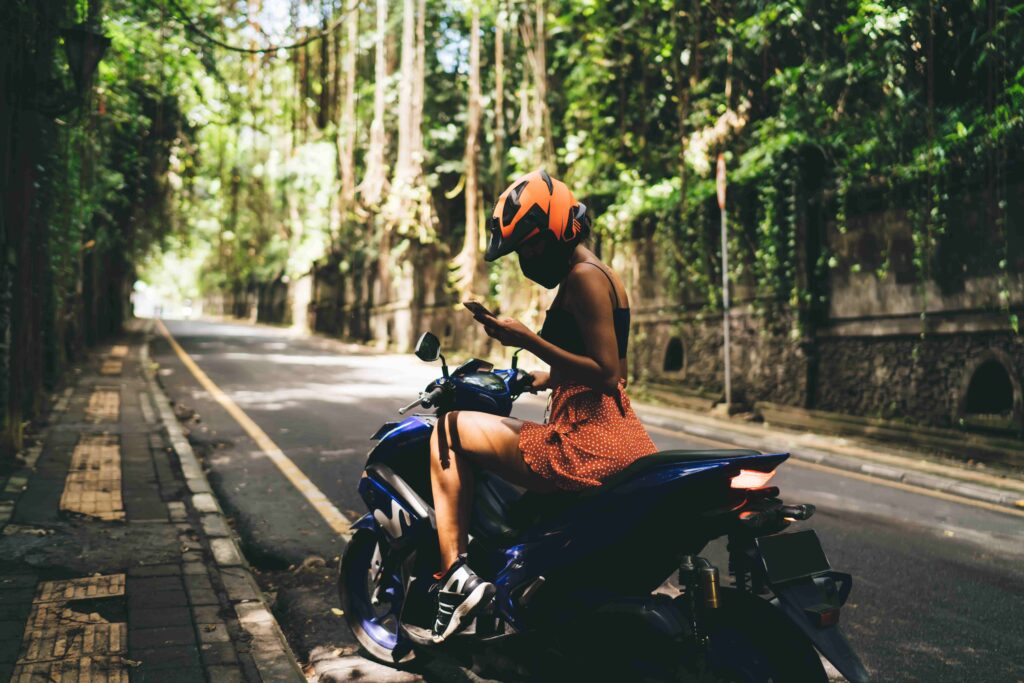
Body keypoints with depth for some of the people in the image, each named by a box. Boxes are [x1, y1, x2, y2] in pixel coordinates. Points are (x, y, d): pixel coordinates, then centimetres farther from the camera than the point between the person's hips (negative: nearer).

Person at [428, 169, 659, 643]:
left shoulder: (584, 276, -12)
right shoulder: (594, 274, 18)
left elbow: (605, 372, -19)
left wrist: (528, 341, -18)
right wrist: (533, 381, 32)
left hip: (588, 444, -11)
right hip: (623, 441, 11)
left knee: (449, 430, -1)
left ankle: (455, 574, -8)